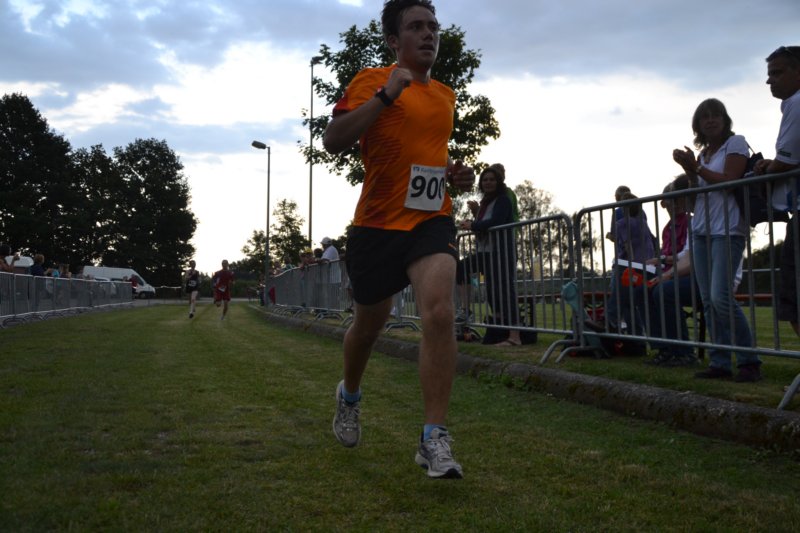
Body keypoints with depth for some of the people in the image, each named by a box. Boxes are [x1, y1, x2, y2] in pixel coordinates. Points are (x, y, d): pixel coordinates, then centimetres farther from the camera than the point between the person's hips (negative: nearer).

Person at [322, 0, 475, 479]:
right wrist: (385, 94, -20)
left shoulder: (446, 96, 16)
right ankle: (350, 395, 46)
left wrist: (456, 172, 10)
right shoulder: (371, 81, -1)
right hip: (377, 223, -2)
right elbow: (333, 141, -14)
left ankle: (435, 440, -18)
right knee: (370, 322, 14)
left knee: (440, 311, -22)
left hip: (432, 220, 3)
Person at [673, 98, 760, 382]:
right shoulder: (703, 152, 19)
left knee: (721, 297, -17)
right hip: (701, 230, 7)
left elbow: (730, 181, -12)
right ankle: (719, 363, 6)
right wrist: (689, 169, 1)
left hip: (727, 230, -7)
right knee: (708, 301, 2)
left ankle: (749, 361, -6)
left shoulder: (736, 143, -1)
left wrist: (696, 168, -10)